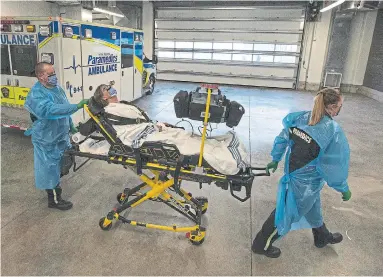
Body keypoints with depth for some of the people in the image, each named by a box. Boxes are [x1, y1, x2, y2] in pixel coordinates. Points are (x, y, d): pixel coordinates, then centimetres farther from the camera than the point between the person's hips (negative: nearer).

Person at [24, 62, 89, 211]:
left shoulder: (56, 88, 4)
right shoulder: (36, 94, -23)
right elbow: (51, 110, -40)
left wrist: (71, 126, 21)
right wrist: (77, 106, -45)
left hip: (61, 136, 9)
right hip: (47, 140, -8)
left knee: (60, 164, 23)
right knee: (50, 168, 4)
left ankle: (56, 187, 45)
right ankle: (54, 199, 19)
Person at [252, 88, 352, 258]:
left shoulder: (301, 117, -8)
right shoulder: (333, 131, -24)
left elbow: (283, 138, 1)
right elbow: (335, 165, -19)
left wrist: (275, 159, 14)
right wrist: (344, 188, -4)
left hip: (293, 172, 7)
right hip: (307, 182, -7)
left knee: (312, 206, 29)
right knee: (289, 212, 11)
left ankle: (322, 236, 56)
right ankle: (261, 245, 27)